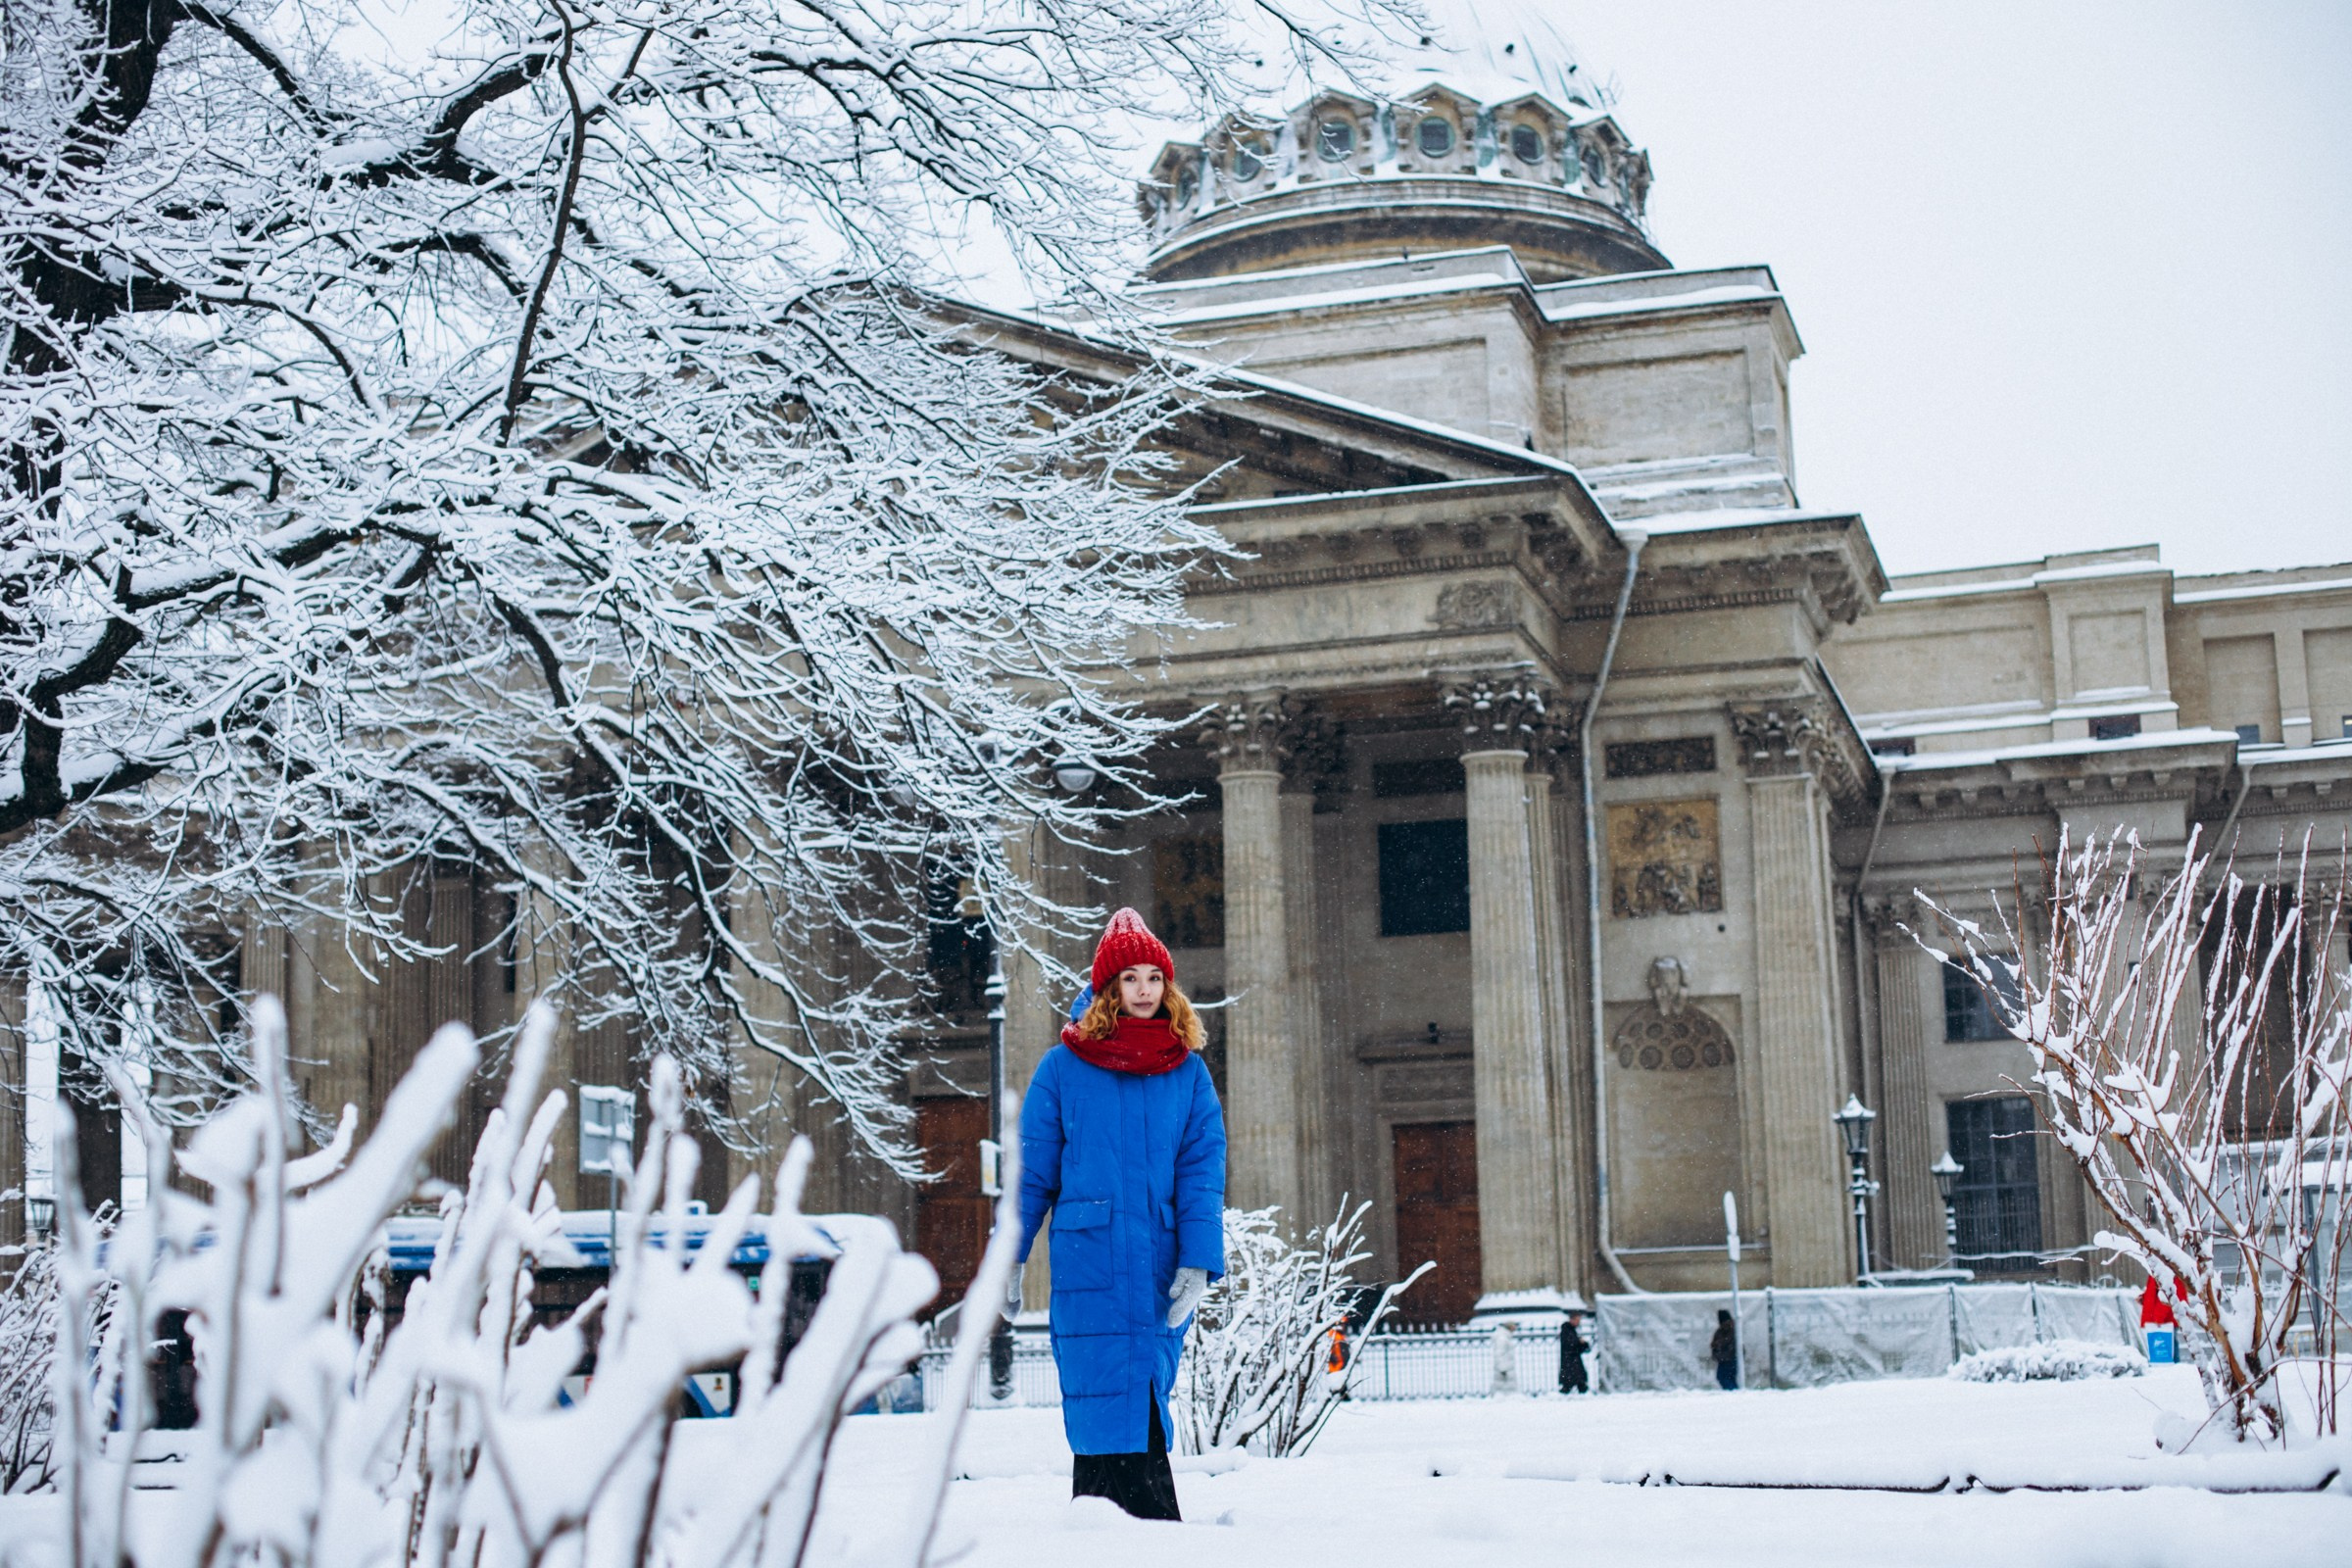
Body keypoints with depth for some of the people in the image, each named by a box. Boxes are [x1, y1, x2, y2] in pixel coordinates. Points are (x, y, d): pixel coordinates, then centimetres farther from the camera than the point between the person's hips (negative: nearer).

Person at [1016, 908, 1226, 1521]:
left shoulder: (1188, 1072, 9)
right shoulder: (1063, 1067, 4)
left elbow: (1202, 1172, 3)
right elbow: (1032, 1171, 8)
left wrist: (1199, 1263, -8)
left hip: (1162, 1267, 2)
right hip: (1088, 1263, -2)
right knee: (1115, 1407, -9)